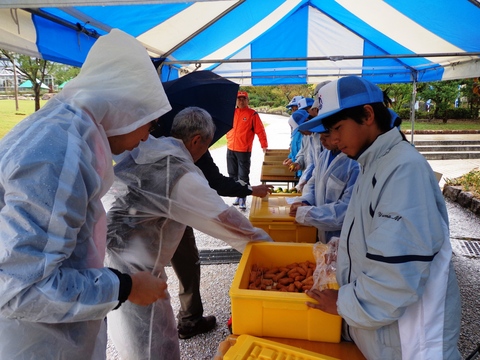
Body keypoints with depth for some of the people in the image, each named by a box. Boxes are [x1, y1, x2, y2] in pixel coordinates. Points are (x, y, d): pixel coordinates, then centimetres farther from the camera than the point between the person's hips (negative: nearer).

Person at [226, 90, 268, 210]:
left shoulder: (252, 114, -4)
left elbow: (260, 131, -6)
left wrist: (264, 145, -9)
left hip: (244, 150, -6)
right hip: (230, 149, 6)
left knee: (243, 176, -5)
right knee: (232, 174, 13)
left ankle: (243, 200, 0)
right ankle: (238, 196, 25)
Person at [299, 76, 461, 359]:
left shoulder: (405, 169, -24)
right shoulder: (376, 165, 6)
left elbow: (399, 271, -28)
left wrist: (345, 303, -17)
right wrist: (343, 248, 4)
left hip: (406, 335, -8)